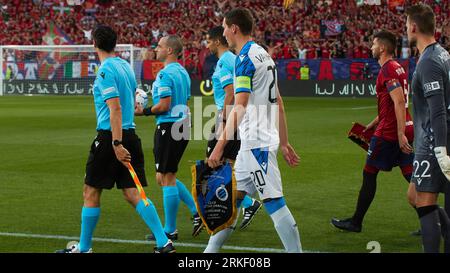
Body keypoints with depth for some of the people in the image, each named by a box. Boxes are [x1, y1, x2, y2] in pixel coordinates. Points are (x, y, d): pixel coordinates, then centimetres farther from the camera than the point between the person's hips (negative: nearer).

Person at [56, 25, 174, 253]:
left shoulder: (106, 71, -12)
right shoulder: (126, 66, 14)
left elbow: (115, 109, -19)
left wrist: (117, 144, -22)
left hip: (110, 136, -8)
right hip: (130, 134, 8)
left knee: (91, 192, 5)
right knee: (132, 193, 5)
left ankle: (83, 248, 13)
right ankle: (164, 243, -3)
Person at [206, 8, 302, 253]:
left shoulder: (245, 59, -13)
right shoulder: (264, 55, 16)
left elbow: (239, 108, -21)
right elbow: (278, 104, 18)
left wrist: (220, 146, -23)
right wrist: (284, 142, 21)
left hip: (257, 143, -10)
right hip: (253, 142, 10)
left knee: (274, 202, -9)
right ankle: (211, 250, 22)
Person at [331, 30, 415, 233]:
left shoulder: (388, 69, -14)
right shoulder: (397, 67, 17)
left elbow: (399, 102, -24)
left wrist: (400, 135, -27)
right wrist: (374, 123, 32)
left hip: (389, 132, -9)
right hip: (405, 129, 9)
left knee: (369, 174, 4)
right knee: (412, 177, 5)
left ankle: (356, 222, 13)